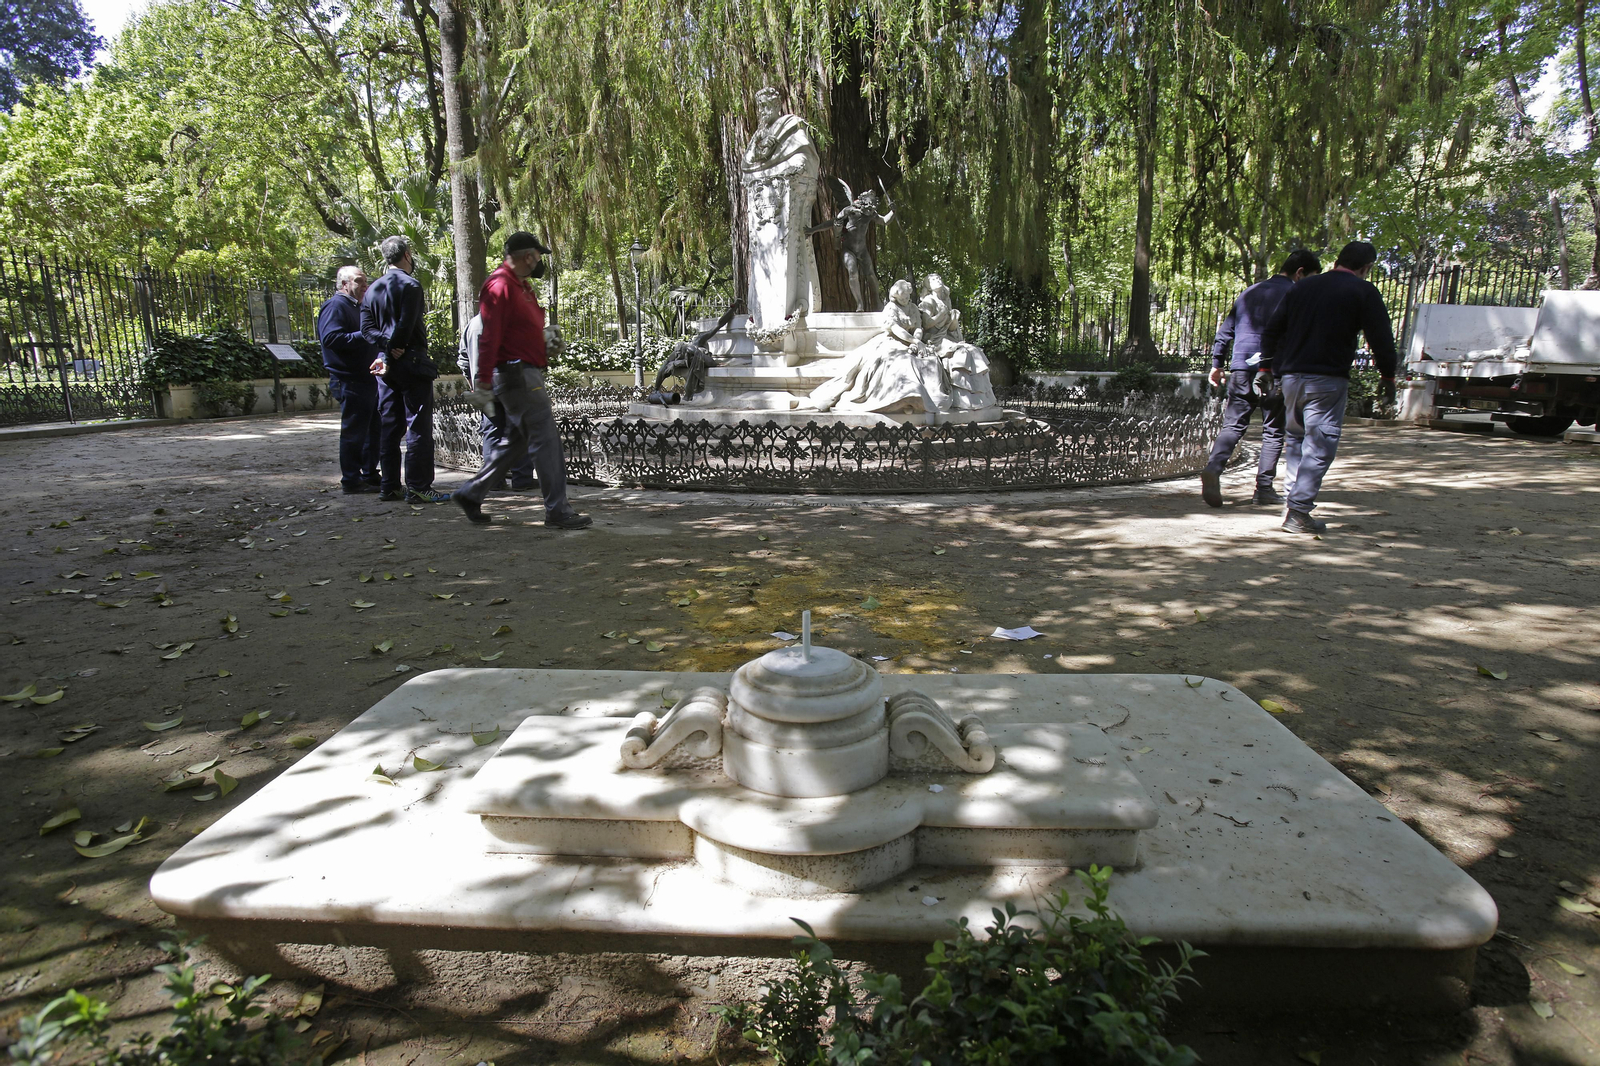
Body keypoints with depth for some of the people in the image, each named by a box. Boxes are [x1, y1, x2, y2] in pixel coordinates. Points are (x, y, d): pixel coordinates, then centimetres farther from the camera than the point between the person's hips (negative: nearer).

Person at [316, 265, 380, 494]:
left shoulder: (356, 307, 22)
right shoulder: (335, 305, -9)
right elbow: (330, 338, -22)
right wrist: (363, 336, -24)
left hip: (366, 379, 10)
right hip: (349, 382, -10)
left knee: (373, 430, 14)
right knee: (353, 432, -5)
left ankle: (370, 475, 23)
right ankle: (352, 480, 2)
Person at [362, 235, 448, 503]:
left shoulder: (372, 289, 14)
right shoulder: (410, 285, -9)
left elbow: (367, 326, 5)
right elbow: (406, 325, -17)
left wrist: (387, 347, -5)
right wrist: (393, 351, -8)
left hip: (387, 363, 8)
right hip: (411, 361, -8)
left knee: (389, 426, 10)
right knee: (418, 426, -5)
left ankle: (389, 486, 13)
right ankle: (418, 487, -6)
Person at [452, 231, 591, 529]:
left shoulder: (521, 285, 19)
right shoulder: (500, 285, -13)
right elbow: (489, 336, -19)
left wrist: (547, 342, 12)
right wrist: (483, 380, -22)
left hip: (527, 374, 11)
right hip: (517, 374, -11)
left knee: (513, 441, 16)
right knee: (546, 440, -9)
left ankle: (471, 494, 23)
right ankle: (557, 510, -4)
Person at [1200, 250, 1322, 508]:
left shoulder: (1250, 292, 18)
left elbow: (1225, 330, 19)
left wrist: (1216, 364, 23)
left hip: (1241, 370, 4)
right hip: (1274, 372, -4)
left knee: (1232, 426, 2)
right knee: (1273, 432, 7)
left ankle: (1213, 469, -23)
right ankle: (1264, 489, 8)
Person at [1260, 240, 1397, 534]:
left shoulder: (1303, 287, 15)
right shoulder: (1364, 291, 0)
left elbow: (1271, 331, 15)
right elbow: (1381, 339, -4)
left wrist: (1267, 367, 20)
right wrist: (1388, 376, 7)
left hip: (1291, 375, 5)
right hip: (1327, 379, -5)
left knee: (1295, 437, 18)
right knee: (1319, 444, -4)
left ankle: (1294, 498, 20)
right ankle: (1298, 512, -10)